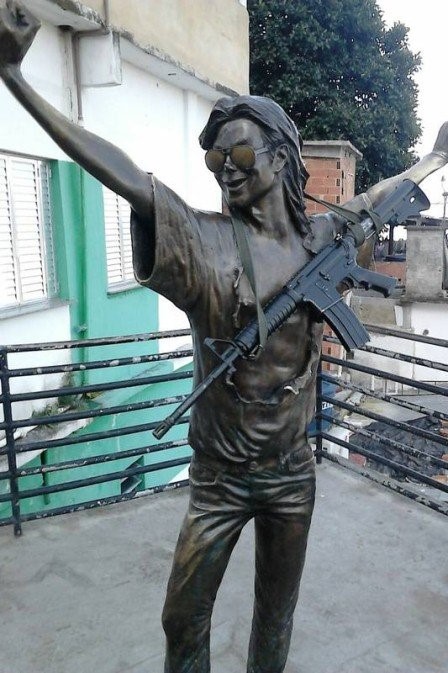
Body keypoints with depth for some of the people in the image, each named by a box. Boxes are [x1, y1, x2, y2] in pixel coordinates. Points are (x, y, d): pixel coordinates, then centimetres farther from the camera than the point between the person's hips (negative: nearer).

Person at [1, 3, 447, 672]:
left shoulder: (318, 238, 0)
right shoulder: (203, 239, -12)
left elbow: (380, 195, 18)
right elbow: (121, 172, -21)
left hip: (293, 473, 3)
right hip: (220, 479, -3)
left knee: (277, 613, 21)